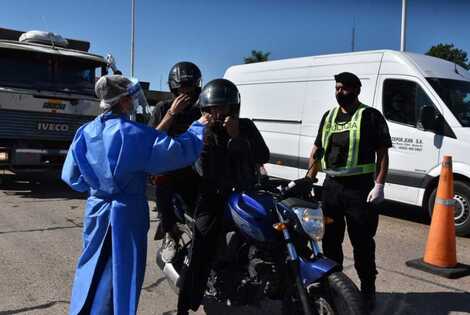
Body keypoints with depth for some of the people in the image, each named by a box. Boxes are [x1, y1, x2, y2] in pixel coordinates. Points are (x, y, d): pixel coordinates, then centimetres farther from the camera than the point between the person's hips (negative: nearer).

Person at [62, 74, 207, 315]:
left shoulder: (85, 132, -2)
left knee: (92, 268, 23)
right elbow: (181, 152, -20)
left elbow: (72, 176, 5)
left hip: (96, 209, 6)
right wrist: (200, 125, -6)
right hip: (127, 213, -6)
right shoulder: (135, 134, -19)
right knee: (121, 272, 9)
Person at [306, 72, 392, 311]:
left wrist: (379, 186, -13)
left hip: (360, 188, -5)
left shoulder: (370, 116, -3)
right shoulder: (328, 116, 14)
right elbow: (317, 150, 18)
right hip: (331, 186, 6)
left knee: (362, 242, 1)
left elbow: (382, 153, -6)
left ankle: (368, 289, 16)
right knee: (330, 239, 13)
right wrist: (308, 180, 13)